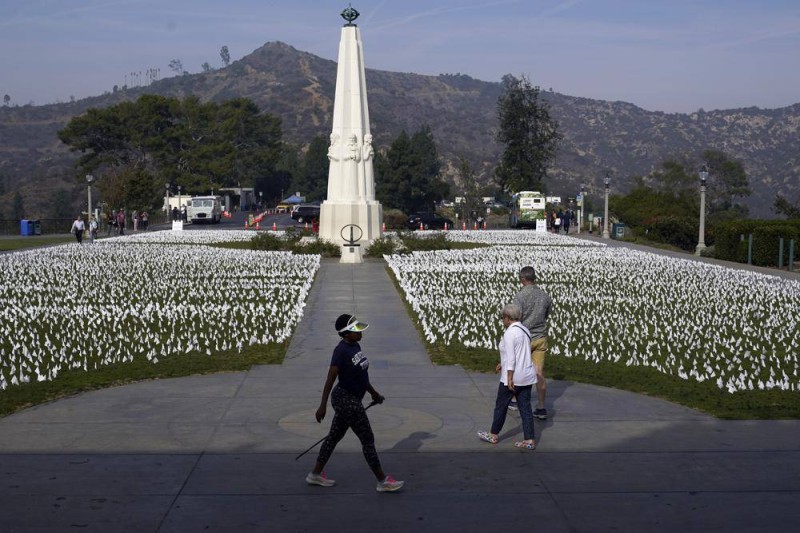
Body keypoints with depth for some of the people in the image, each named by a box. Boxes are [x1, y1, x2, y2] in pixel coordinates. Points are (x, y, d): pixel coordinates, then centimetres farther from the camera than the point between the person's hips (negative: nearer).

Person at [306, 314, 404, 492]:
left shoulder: (355, 346, 7)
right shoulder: (341, 350, -20)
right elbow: (330, 379, -23)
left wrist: (373, 392, 26)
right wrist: (323, 405, -26)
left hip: (352, 400, 9)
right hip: (346, 400, -9)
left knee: (334, 436, 17)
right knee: (368, 440, -1)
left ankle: (315, 474, 29)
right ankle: (382, 481, 8)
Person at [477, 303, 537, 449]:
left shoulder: (509, 333, -15)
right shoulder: (524, 330, 11)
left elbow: (511, 358, -20)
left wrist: (510, 378, -20)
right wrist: (503, 363, 28)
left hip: (513, 377, -8)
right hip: (527, 376, 8)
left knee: (501, 405, 8)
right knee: (525, 407, 7)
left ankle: (493, 435, 21)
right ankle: (529, 440, 6)